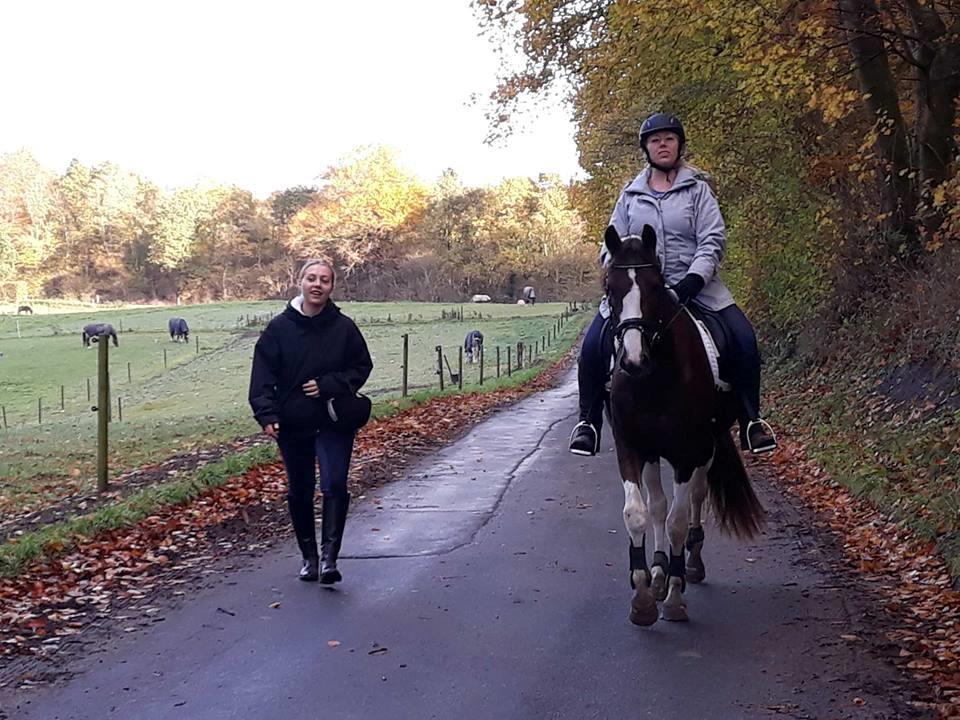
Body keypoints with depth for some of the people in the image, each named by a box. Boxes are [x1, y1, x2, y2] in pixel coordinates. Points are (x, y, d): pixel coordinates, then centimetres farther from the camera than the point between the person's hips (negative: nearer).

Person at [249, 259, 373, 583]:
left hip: (334, 424, -1)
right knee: (299, 493, 11)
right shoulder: (279, 327, -3)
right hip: (292, 425, 2)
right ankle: (309, 557, 25)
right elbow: (263, 374, -4)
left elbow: (362, 367, 3)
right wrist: (267, 415, -15)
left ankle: (329, 556, -12)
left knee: (334, 486, -14)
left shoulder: (344, 327, -4)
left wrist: (328, 385, -12)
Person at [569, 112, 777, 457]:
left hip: (693, 284, -1)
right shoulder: (631, 195, 12)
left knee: (743, 337, -18)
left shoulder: (697, 188, 6)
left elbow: (713, 239, -3)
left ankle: (750, 419, -3)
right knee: (593, 343, -17)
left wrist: (693, 279, -19)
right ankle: (588, 421, -2)